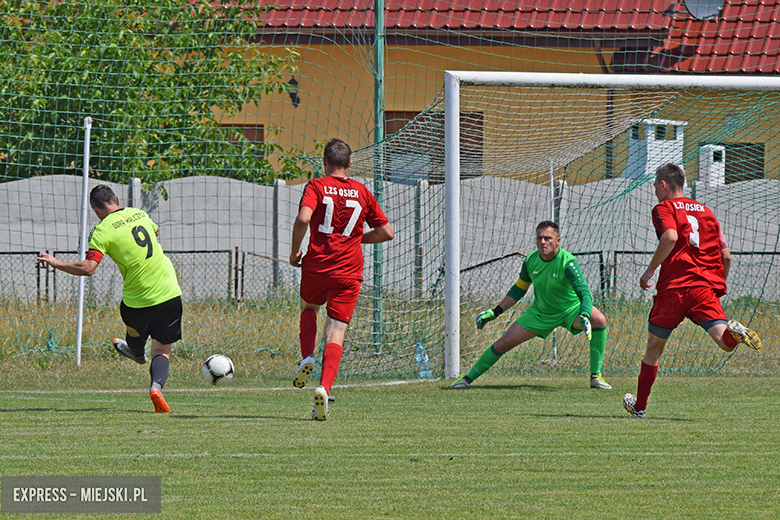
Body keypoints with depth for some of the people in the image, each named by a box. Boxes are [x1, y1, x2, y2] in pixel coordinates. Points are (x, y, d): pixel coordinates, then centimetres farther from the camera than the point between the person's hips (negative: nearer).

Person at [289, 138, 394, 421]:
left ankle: (307, 357, 8)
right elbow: (386, 232, 10)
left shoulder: (316, 187, -1)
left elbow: (303, 219, -19)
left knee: (308, 309, 31)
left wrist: (295, 250, -4)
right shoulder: (362, 192, 8)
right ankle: (324, 387, -21)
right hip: (348, 273, 1)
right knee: (335, 335, -1)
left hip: (316, 267, -1)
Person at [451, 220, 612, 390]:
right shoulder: (531, 261, -10)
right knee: (503, 343, -3)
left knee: (599, 320, -32)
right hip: (540, 312, 3)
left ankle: (595, 376, -23)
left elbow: (584, 292, -33)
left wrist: (585, 317, -52)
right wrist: (494, 312, 6)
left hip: (571, 310, -3)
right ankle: (468, 378, 15)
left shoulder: (567, 262, -25)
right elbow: (518, 290, 8)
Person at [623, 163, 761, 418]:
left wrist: (649, 272, -11)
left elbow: (670, 236, -17)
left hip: (674, 287, -3)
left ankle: (640, 406, 21)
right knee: (725, 343, -12)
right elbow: (726, 256, 17)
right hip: (706, 287, 3)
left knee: (654, 347, 13)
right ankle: (733, 332, -48)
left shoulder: (664, 208, 5)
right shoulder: (705, 211, 22)